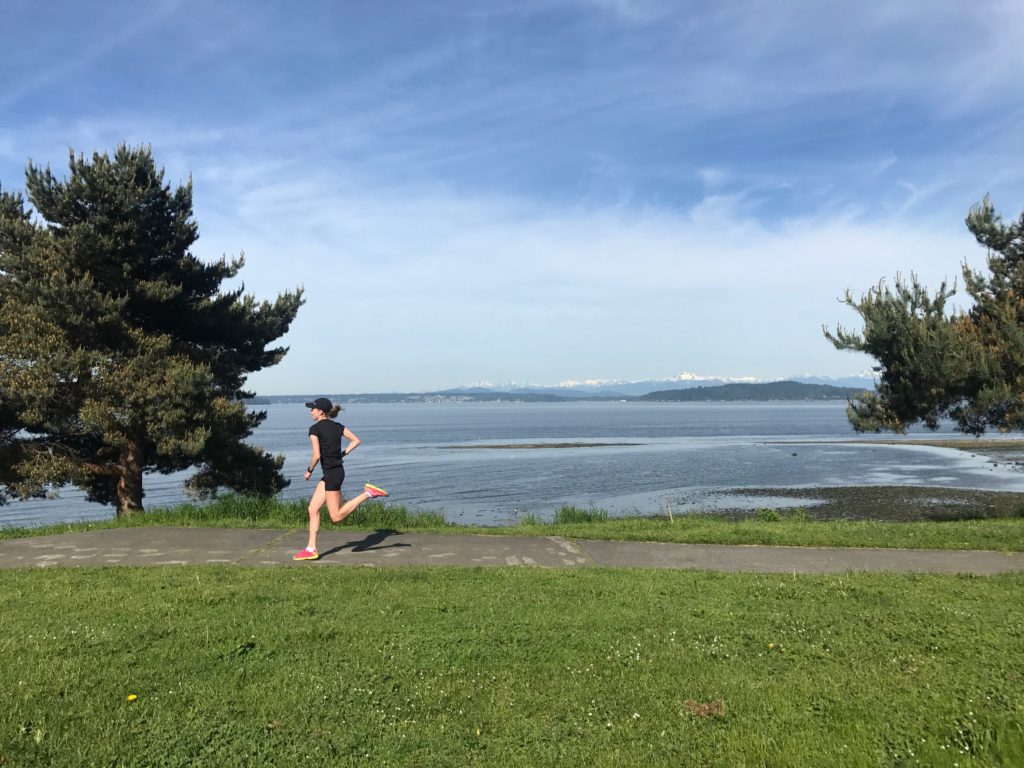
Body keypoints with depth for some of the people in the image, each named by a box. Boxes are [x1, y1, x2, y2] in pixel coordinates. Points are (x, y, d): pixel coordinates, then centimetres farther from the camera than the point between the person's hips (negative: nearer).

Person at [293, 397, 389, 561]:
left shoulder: (315, 429, -11)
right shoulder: (338, 426, 9)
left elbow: (316, 456, -18)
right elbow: (356, 441, 11)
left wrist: (309, 471, -2)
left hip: (331, 473, -9)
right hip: (338, 470, 9)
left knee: (336, 517, -2)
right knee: (313, 509, 12)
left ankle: (368, 493, -10)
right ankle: (311, 549, 12)